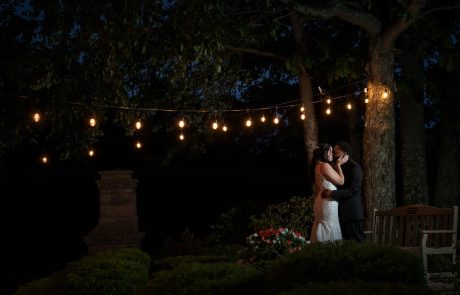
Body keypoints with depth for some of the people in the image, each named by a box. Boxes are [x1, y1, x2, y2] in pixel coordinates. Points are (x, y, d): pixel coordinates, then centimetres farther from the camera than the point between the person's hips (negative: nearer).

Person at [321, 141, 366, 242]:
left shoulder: (354, 167, -11)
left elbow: (354, 190, -20)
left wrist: (333, 193, -24)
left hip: (352, 212, -8)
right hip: (342, 212, 8)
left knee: (357, 241, -4)